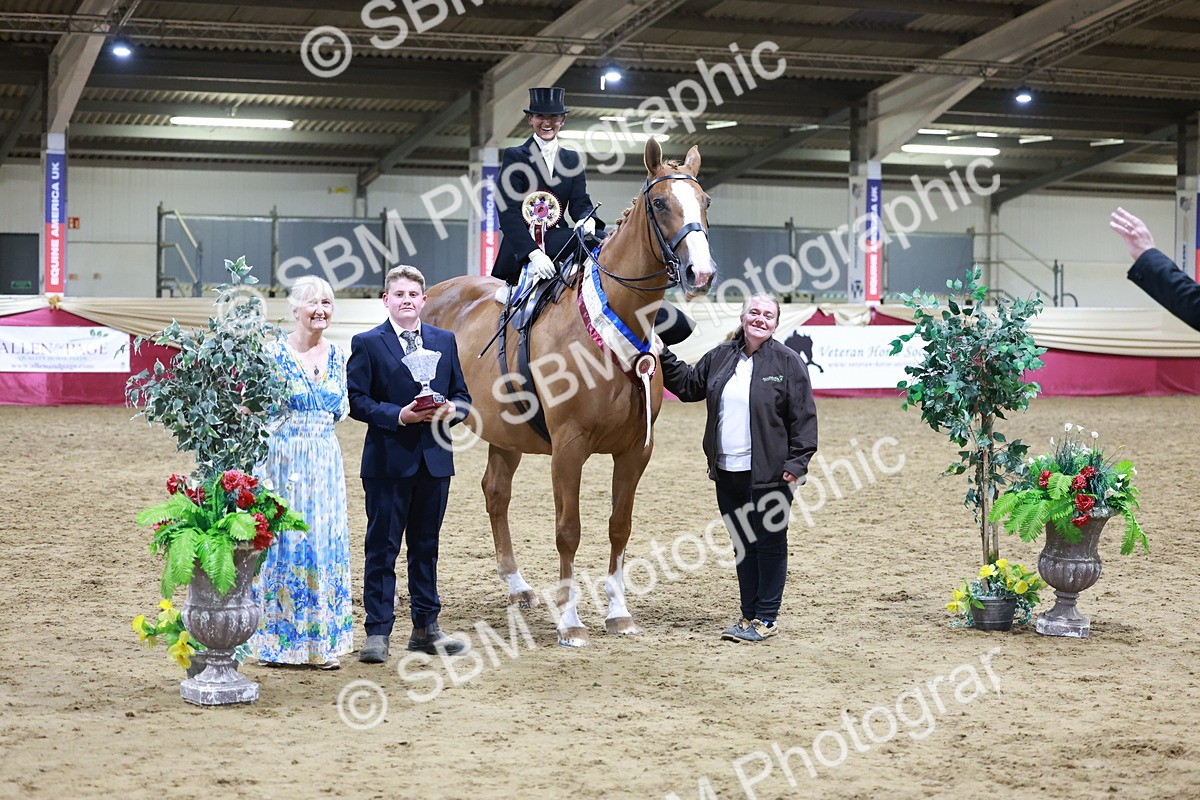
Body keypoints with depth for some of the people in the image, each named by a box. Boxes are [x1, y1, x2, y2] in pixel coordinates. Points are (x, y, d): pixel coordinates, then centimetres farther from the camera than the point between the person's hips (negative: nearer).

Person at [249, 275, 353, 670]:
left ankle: (322, 640, 15)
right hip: (284, 458, -5)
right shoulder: (274, 352, -7)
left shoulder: (336, 354, 8)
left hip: (326, 461, 5)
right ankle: (277, 639, 10)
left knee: (325, 543, 6)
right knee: (283, 540, 0)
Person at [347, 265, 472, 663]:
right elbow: (356, 401, -7)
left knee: (426, 545, 12)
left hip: (435, 459, 4)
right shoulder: (367, 344, -1)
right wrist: (399, 415, -19)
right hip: (388, 461, -4)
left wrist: (450, 410, -10)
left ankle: (426, 626, 21)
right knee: (382, 548, 0)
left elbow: (461, 395, 13)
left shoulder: (445, 341, 11)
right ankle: (378, 631, 5)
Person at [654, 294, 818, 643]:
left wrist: (797, 463, -13)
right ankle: (749, 615, 22)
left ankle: (766, 618, 10)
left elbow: (803, 417, -7)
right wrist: (663, 358, 15)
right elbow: (688, 386, 23)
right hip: (727, 472, 6)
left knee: (770, 544, 3)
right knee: (742, 545, 13)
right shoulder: (720, 357, 9)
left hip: (769, 473, -6)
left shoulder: (787, 362, -5)